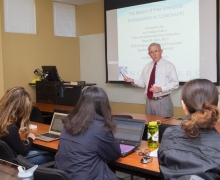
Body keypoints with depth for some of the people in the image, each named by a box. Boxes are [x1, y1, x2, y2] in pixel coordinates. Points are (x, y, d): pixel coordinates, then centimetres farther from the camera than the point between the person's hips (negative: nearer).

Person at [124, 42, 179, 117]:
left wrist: (160, 89, -21)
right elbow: (142, 83, 12)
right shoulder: (147, 66, 12)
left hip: (163, 101, -5)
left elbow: (175, 83, -10)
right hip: (149, 101, 5)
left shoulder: (169, 65, -4)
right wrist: (132, 80, -5)